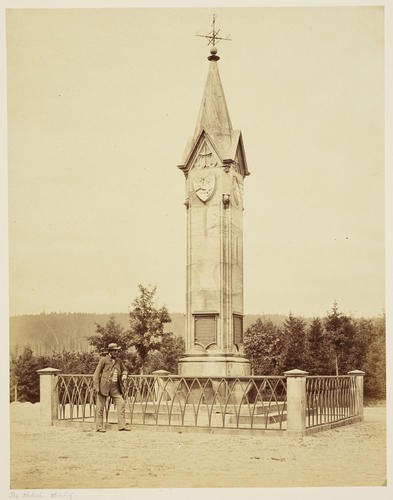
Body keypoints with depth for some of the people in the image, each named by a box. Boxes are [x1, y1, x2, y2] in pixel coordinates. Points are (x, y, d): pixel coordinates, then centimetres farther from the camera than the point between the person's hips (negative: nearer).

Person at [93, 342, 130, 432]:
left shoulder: (118, 361, 12)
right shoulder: (104, 360, -3)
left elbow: (124, 370, 26)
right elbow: (97, 373, -4)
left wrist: (124, 375, 1)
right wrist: (96, 387, -12)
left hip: (115, 387, 5)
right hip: (104, 386, -5)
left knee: (121, 403, -4)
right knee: (100, 407, 0)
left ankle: (122, 425, 0)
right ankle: (99, 427, 8)